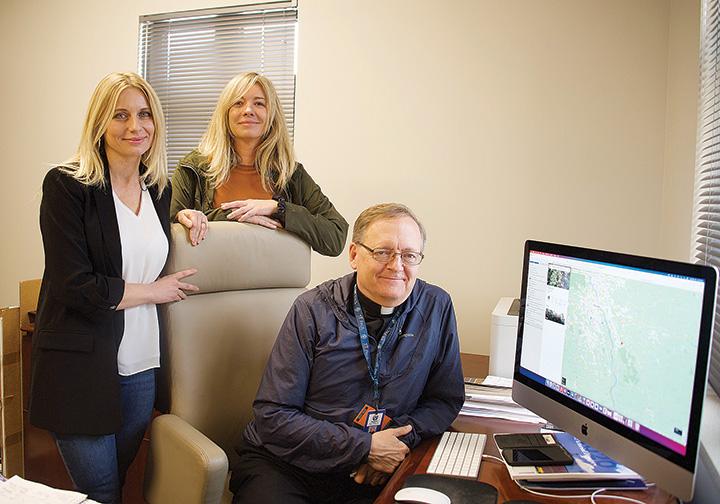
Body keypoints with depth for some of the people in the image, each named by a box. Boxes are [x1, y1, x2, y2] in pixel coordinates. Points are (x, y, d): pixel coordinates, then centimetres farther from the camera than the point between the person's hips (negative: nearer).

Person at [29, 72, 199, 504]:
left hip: (140, 365, 5)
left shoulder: (159, 188, 7)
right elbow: (73, 285, -17)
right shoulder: (67, 185, -11)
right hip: (80, 366, -5)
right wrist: (154, 292, -8)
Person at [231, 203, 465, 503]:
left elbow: (446, 400, 9)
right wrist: (365, 446, -14)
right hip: (285, 464, -2)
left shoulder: (436, 309, 0)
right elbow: (273, 415, -9)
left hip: (369, 474, 2)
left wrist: (401, 438, -10)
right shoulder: (312, 311, -8)